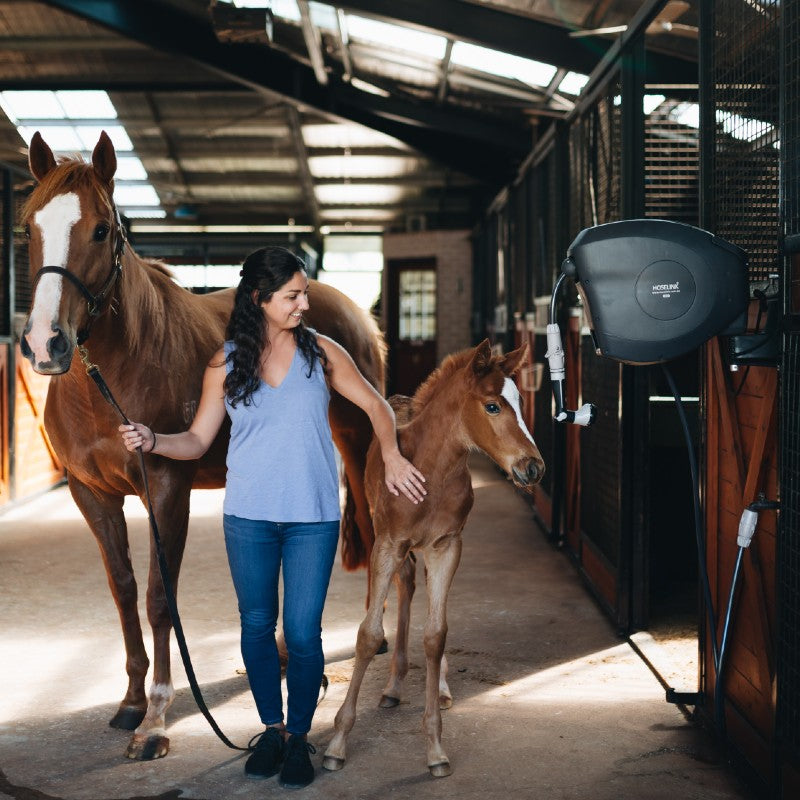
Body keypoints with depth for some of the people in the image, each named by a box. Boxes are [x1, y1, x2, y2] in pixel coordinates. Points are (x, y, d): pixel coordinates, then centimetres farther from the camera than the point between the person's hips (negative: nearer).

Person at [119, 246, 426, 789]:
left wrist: (392, 456, -3)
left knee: (303, 632, 0)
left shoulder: (321, 352, 0)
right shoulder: (226, 362, 1)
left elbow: (376, 406, 9)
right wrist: (152, 441, -15)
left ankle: (299, 736, 19)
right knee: (257, 625, 11)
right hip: (249, 518, 1)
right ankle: (272, 728, 30)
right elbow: (198, 440, 2)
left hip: (313, 518, -1)